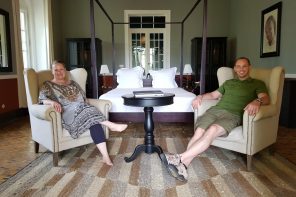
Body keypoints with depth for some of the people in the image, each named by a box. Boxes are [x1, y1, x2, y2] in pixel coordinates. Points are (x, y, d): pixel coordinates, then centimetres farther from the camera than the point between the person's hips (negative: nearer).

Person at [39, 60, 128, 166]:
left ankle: (105, 156, -37)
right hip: (67, 114, -3)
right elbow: (42, 99, -5)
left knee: (94, 121, -31)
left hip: (82, 110, 3)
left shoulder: (72, 83, 25)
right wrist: (53, 102, -28)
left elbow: (83, 96, 24)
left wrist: (87, 106, 3)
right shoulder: (47, 85, 12)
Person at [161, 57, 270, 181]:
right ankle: (183, 165, -38)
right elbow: (214, 94, 34)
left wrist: (257, 101, -24)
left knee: (212, 130, -35)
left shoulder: (257, 84, 18)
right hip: (215, 110, 4)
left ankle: (180, 158, -42)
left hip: (233, 115, -4)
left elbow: (266, 98, 1)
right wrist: (201, 96, 13)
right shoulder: (228, 82, 33)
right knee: (199, 131, -27)